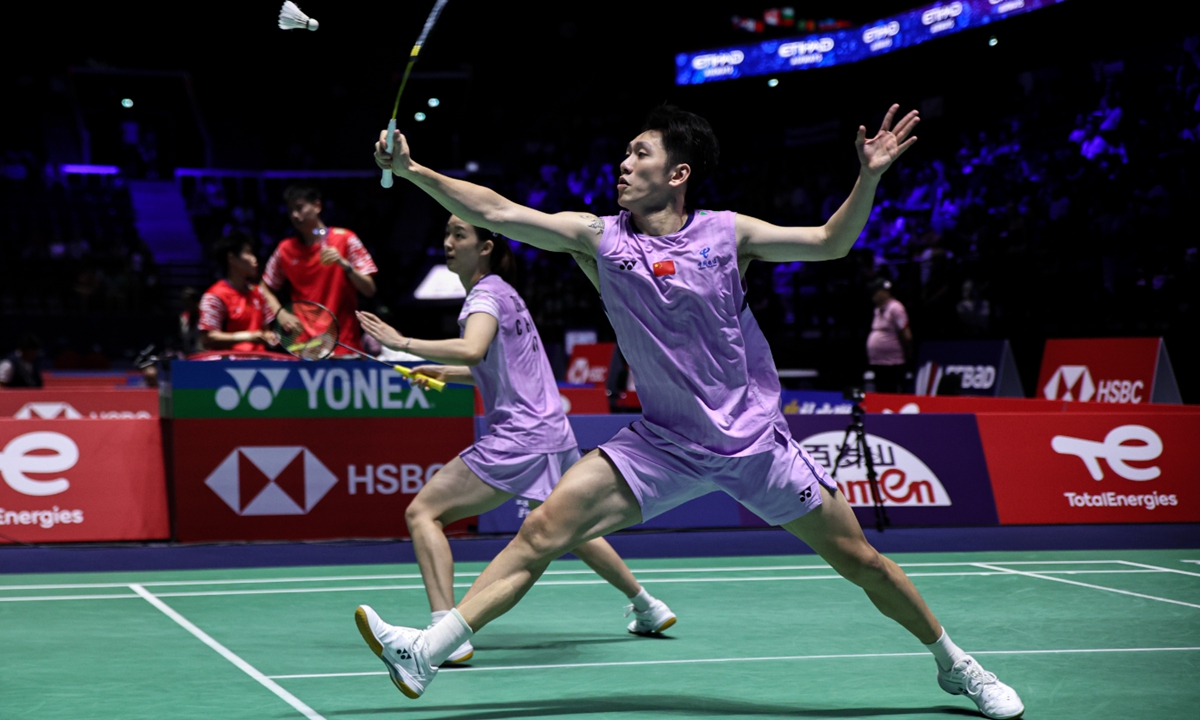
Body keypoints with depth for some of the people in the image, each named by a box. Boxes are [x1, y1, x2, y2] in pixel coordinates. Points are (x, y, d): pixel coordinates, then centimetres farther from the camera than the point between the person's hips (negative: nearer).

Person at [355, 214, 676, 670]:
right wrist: (445, 373, 17)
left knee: (423, 512, -11)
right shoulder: (504, 293, 17)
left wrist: (403, 343, -29)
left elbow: (472, 350, -32)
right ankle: (648, 608, 42)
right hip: (554, 433, 10)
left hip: (518, 439, -10)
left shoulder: (487, 294, -11)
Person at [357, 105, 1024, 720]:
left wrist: (870, 176, -12)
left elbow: (830, 242, 3)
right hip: (662, 442, 1)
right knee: (544, 529, -13)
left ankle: (955, 665, 23)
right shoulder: (600, 237, -1)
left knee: (857, 558, 2)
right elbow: (495, 211, -5)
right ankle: (428, 651, -12)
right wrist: (410, 169, -12)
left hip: (754, 438, -1)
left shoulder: (726, 233, -3)